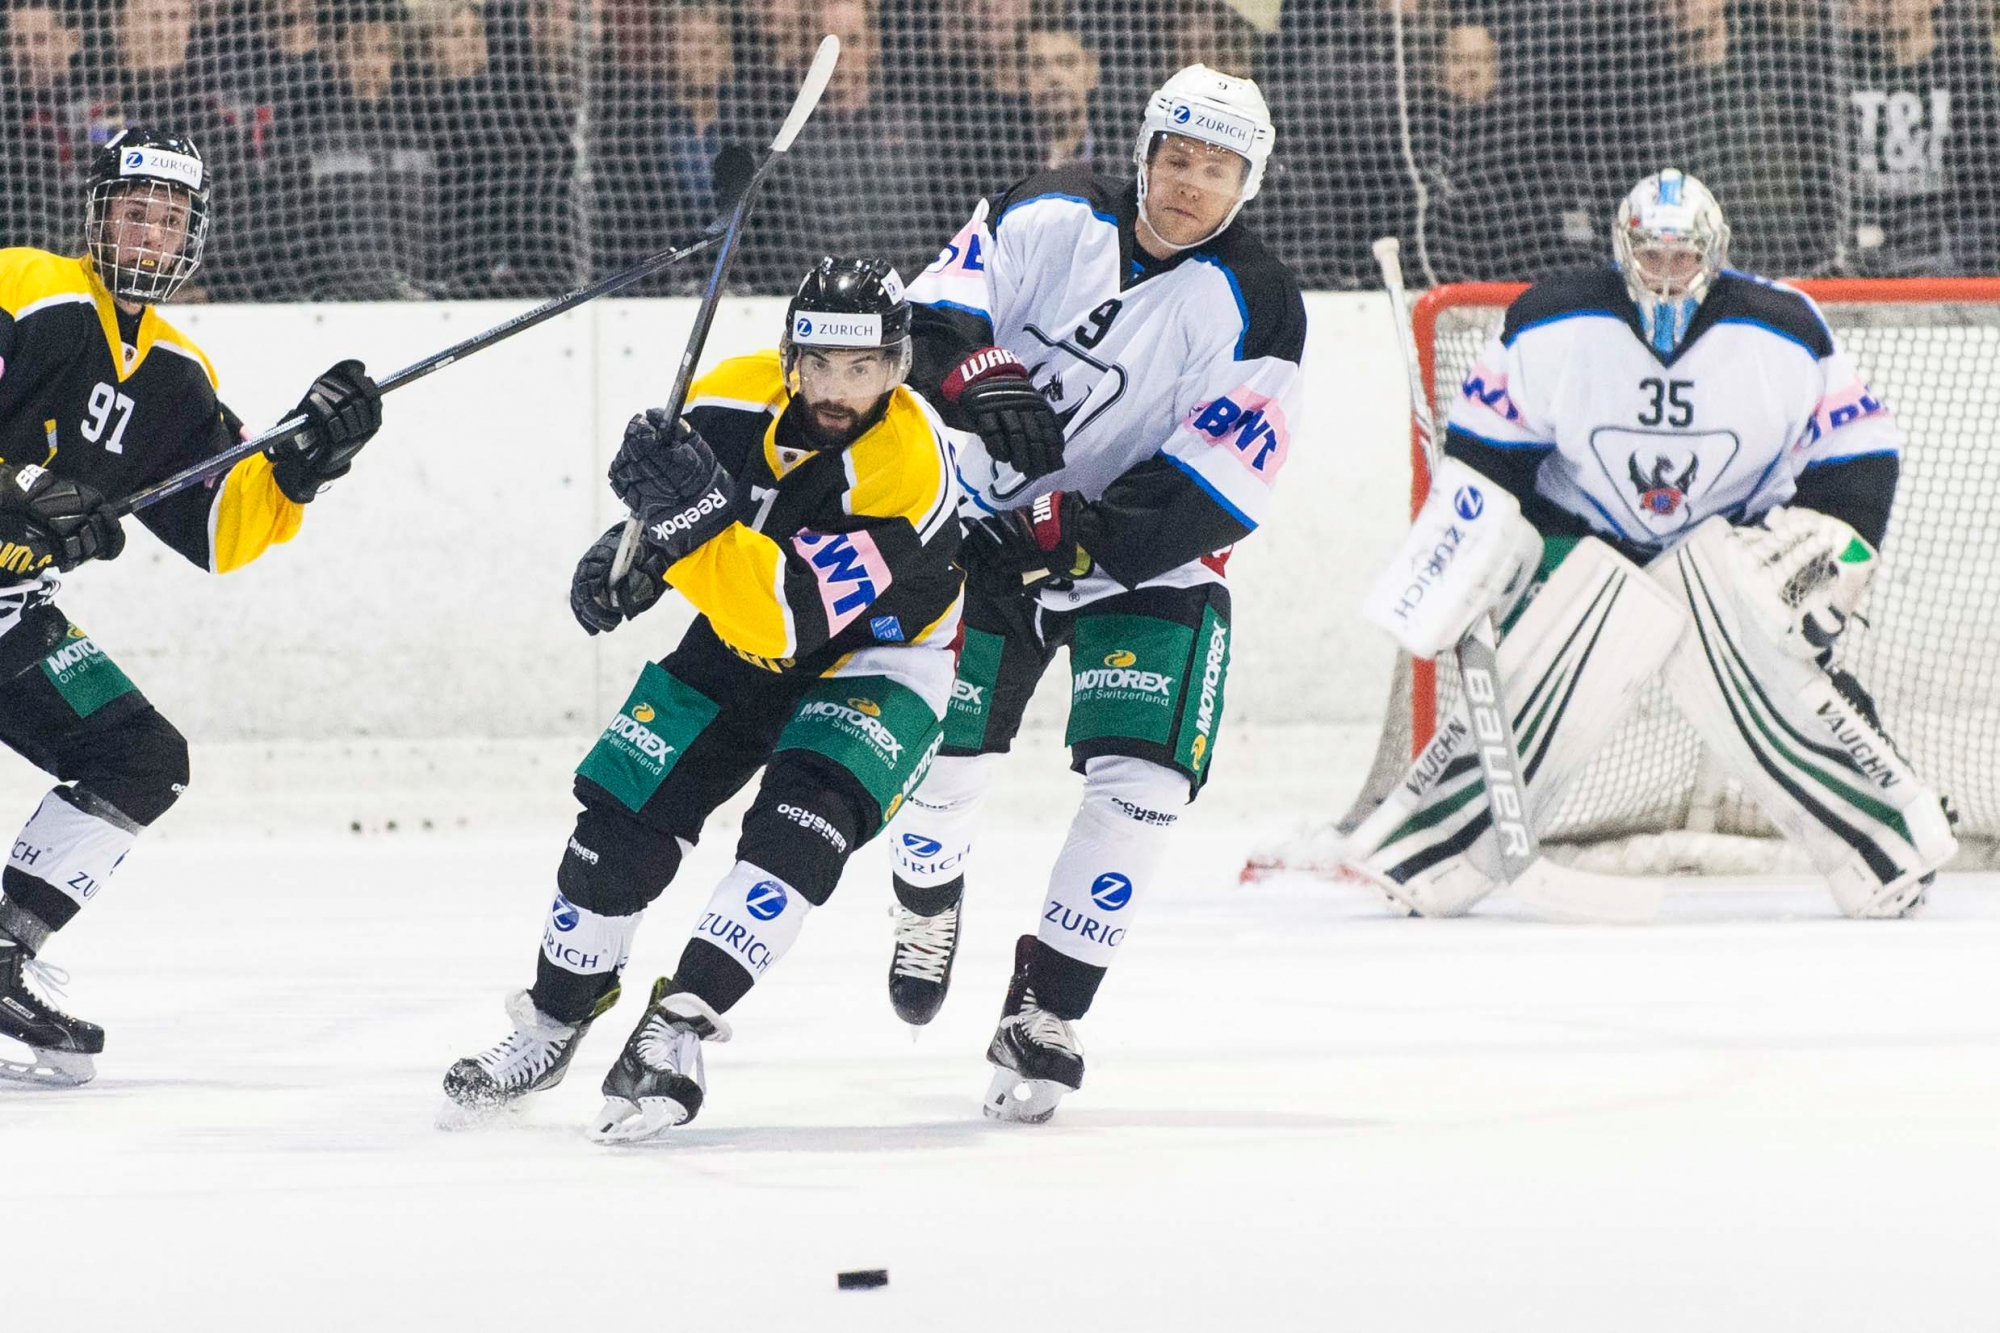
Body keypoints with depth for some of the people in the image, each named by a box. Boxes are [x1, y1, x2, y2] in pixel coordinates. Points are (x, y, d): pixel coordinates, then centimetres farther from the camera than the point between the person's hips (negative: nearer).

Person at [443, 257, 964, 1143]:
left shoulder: (908, 468, -35)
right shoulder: (739, 397, -19)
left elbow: (789, 617, -41)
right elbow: (675, 474, 4)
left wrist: (700, 520, -53)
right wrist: (633, 549, -16)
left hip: (877, 658, -5)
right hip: (740, 638, 5)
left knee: (802, 824, -30)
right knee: (624, 817, -2)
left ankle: (676, 1031, -27)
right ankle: (556, 1019, 21)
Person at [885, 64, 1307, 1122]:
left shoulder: (1253, 310, -13)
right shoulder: (1054, 220, -8)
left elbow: (1216, 492, -19)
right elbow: (935, 313, -11)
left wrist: (1079, 534, -28)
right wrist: (976, 373, -33)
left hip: (1147, 558, -1)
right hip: (990, 523, 1)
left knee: (1144, 781, -16)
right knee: (939, 747, 0)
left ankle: (1044, 1012, -4)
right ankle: (928, 905, 36)